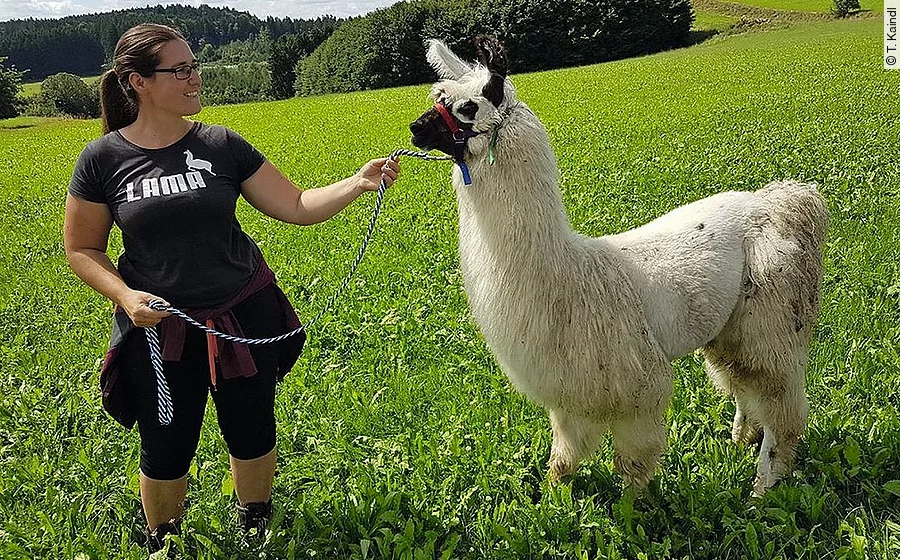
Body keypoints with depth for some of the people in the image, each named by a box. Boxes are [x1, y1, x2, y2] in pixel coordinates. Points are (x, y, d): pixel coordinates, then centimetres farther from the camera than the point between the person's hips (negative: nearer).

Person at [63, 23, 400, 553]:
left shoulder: (223, 146, -6)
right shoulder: (103, 160, -8)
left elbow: (298, 206, -5)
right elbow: (83, 249, 0)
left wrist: (358, 182, -20)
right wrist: (124, 294, -17)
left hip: (246, 314, 1)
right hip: (158, 325, -1)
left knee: (252, 433, 15)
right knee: (167, 450, 12)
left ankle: (257, 525, 42)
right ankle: (162, 541, 41)